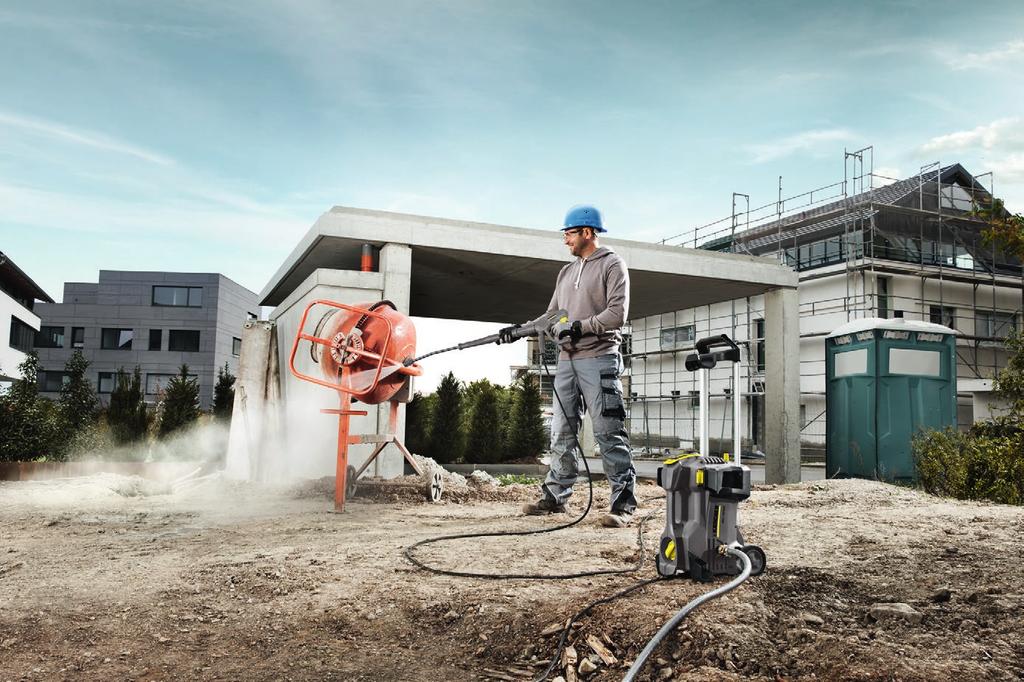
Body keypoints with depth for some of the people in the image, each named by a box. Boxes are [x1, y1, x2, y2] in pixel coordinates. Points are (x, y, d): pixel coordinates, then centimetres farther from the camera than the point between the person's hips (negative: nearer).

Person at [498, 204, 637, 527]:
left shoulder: (612, 264, -2)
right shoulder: (566, 272, 21)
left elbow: (617, 314, -12)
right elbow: (552, 315, 20)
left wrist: (581, 326, -18)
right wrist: (520, 329, 8)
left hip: (598, 359, -7)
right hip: (566, 360, 8)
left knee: (609, 433, -8)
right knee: (562, 433, 9)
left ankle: (623, 504, -5)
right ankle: (554, 496, 16)